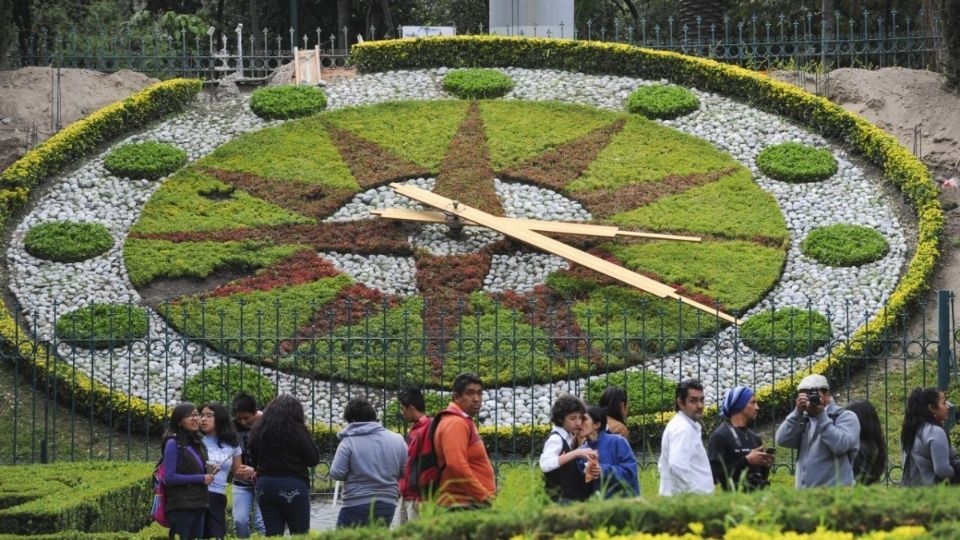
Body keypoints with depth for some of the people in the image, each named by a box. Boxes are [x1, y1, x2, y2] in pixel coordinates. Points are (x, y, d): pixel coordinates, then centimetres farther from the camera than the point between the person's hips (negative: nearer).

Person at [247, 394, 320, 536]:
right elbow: (314, 459, -6)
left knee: (272, 535, 7)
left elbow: (254, 460, 13)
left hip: (265, 485, 5)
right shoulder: (296, 431, -11)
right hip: (293, 487, -5)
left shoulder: (258, 430, 5)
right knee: (300, 535, 2)